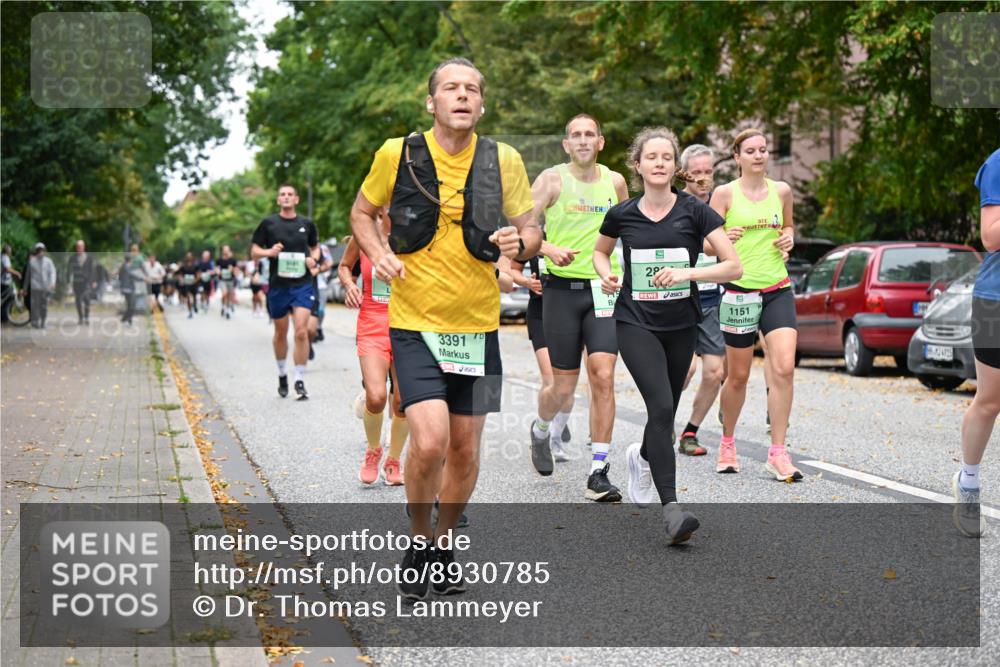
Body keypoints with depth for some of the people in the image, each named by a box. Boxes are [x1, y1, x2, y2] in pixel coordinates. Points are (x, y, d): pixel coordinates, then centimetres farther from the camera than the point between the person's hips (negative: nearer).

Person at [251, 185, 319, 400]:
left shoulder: (307, 224, 7)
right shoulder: (268, 223, 3)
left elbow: (315, 247, 22)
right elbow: (254, 251, 6)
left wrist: (313, 259, 0)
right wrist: (269, 252, -14)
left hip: (302, 284, 0)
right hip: (278, 285, 0)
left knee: (301, 331, -13)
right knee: (280, 333, 12)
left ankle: (300, 381, -7)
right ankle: (282, 375, 32)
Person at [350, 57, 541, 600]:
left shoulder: (503, 161, -1)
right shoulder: (397, 154, -4)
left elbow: (531, 231, 7)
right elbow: (362, 213, 10)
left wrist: (519, 242, -17)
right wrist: (378, 253, -9)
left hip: (477, 325, 2)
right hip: (413, 323, -2)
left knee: (465, 449, 9)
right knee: (430, 439, -17)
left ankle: (444, 542, 32)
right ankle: (418, 541, 9)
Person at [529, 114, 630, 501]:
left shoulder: (614, 182, 8)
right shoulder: (553, 179, -2)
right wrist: (549, 249, -24)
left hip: (604, 290, 2)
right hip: (563, 288, -2)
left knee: (603, 376, -12)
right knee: (563, 386, 4)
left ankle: (599, 474, -8)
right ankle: (541, 431, 40)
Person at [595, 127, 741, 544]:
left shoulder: (694, 211, -6)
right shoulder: (622, 215, -2)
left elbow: (734, 267, -9)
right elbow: (600, 251, 20)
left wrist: (687, 272, -22)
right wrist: (606, 274, -2)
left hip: (681, 326, 2)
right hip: (635, 324, -2)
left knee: (664, 413, 13)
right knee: (661, 407, -19)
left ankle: (642, 457, 49)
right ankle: (671, 508, -20)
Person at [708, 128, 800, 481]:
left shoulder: (782, 190, 8)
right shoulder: (725, 193, -3)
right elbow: (706, 244, -2)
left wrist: (788, 238, 3)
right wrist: (724, 239, -23)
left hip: (778, 290, 3)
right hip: (739, 290, -3)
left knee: (784, 368, -11)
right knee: (738, 376, 6)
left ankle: (777, 453, -6)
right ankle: (728, 443, 28)